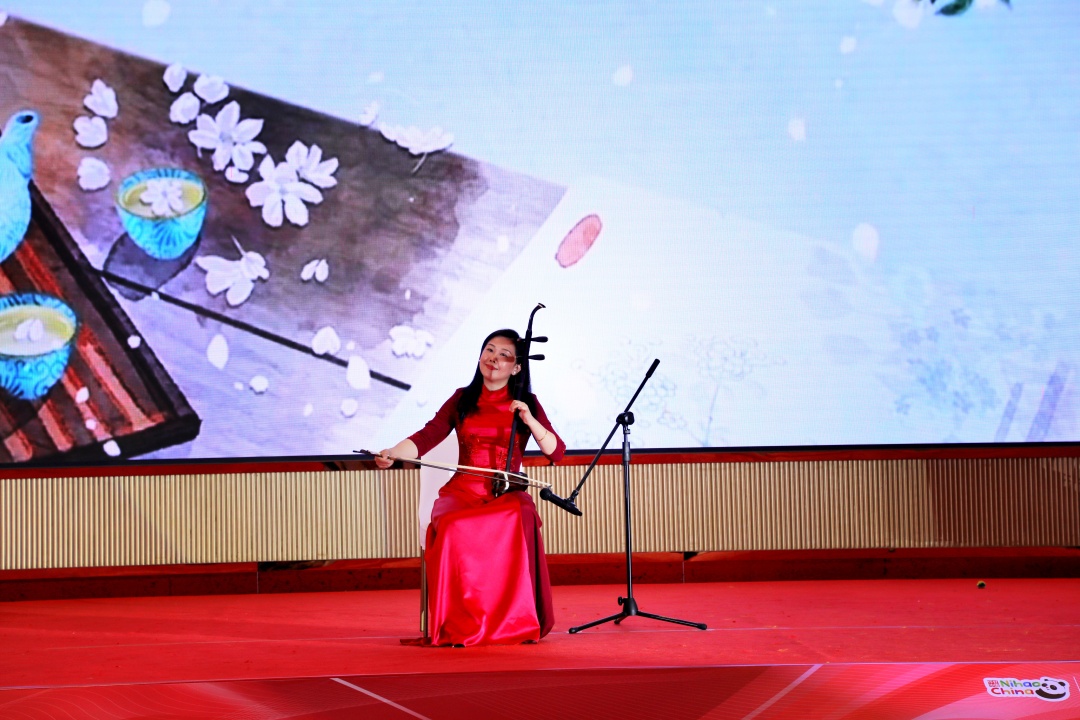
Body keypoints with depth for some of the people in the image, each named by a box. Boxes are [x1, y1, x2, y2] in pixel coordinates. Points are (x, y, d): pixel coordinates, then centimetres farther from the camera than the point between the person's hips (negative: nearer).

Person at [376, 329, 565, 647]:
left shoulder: (528, 404, 12)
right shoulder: (461, 400, 14)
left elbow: (556, 452, 4)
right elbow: (427, 436, 1)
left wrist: (528, 421, -11)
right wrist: (393, 453, -18)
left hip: (508, 496, -1)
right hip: (463, 493, 1)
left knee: (520, 521, -37)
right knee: (452, 528, -35)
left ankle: (516, 623, -30)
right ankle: (458, 627, -29)